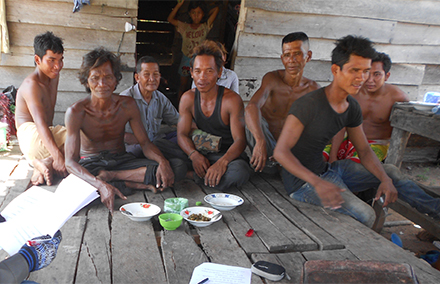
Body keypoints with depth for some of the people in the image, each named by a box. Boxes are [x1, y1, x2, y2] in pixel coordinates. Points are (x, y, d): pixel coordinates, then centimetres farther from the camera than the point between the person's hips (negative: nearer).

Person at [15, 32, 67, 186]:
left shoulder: (54, 76, 10)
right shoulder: (31, 84, -18)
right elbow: (40, 123, -32)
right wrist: (58, 156, -43)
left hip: (46, 134, 9)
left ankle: (40, 164, -21)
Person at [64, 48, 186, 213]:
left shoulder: (127, 105, -6)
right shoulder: (76, 112, -17)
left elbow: (144, 143, -2)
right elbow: (70, 162, -23)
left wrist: (162, 161, -26)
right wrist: (101, 185, -41)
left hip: (122, 160, 4)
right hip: (91, 165, -3)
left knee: (178, 169, -20)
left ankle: (108, 175, -20)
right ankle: (132, 184, -22)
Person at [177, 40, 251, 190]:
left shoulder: (232, 99, -14)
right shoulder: (188, 98, -1)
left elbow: (240, 139, -18)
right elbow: (182, 134, -2)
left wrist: (222, 162, -38)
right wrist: (194, 154, -24)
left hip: (228, 155, -2)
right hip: (202, 154, 3)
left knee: (240, 171, -37)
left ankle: (199, 177, -17)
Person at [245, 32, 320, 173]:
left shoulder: (313, 89, -3)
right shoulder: (272, 79, -13)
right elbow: (252, 106, -34)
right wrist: (260, 142, -52)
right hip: (266, 145, -4)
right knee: (253, 118, -29)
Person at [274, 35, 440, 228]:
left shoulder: (352, 108, 1)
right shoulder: (309, 105, -24)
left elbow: (364, 151, 10)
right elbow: (280, 152, -29)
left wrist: (385, 180, -7)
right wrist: (317, 183, -40)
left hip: (325, 169, 9)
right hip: (302, 181, -8)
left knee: (390, 172, 17)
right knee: (364, 216, -24)